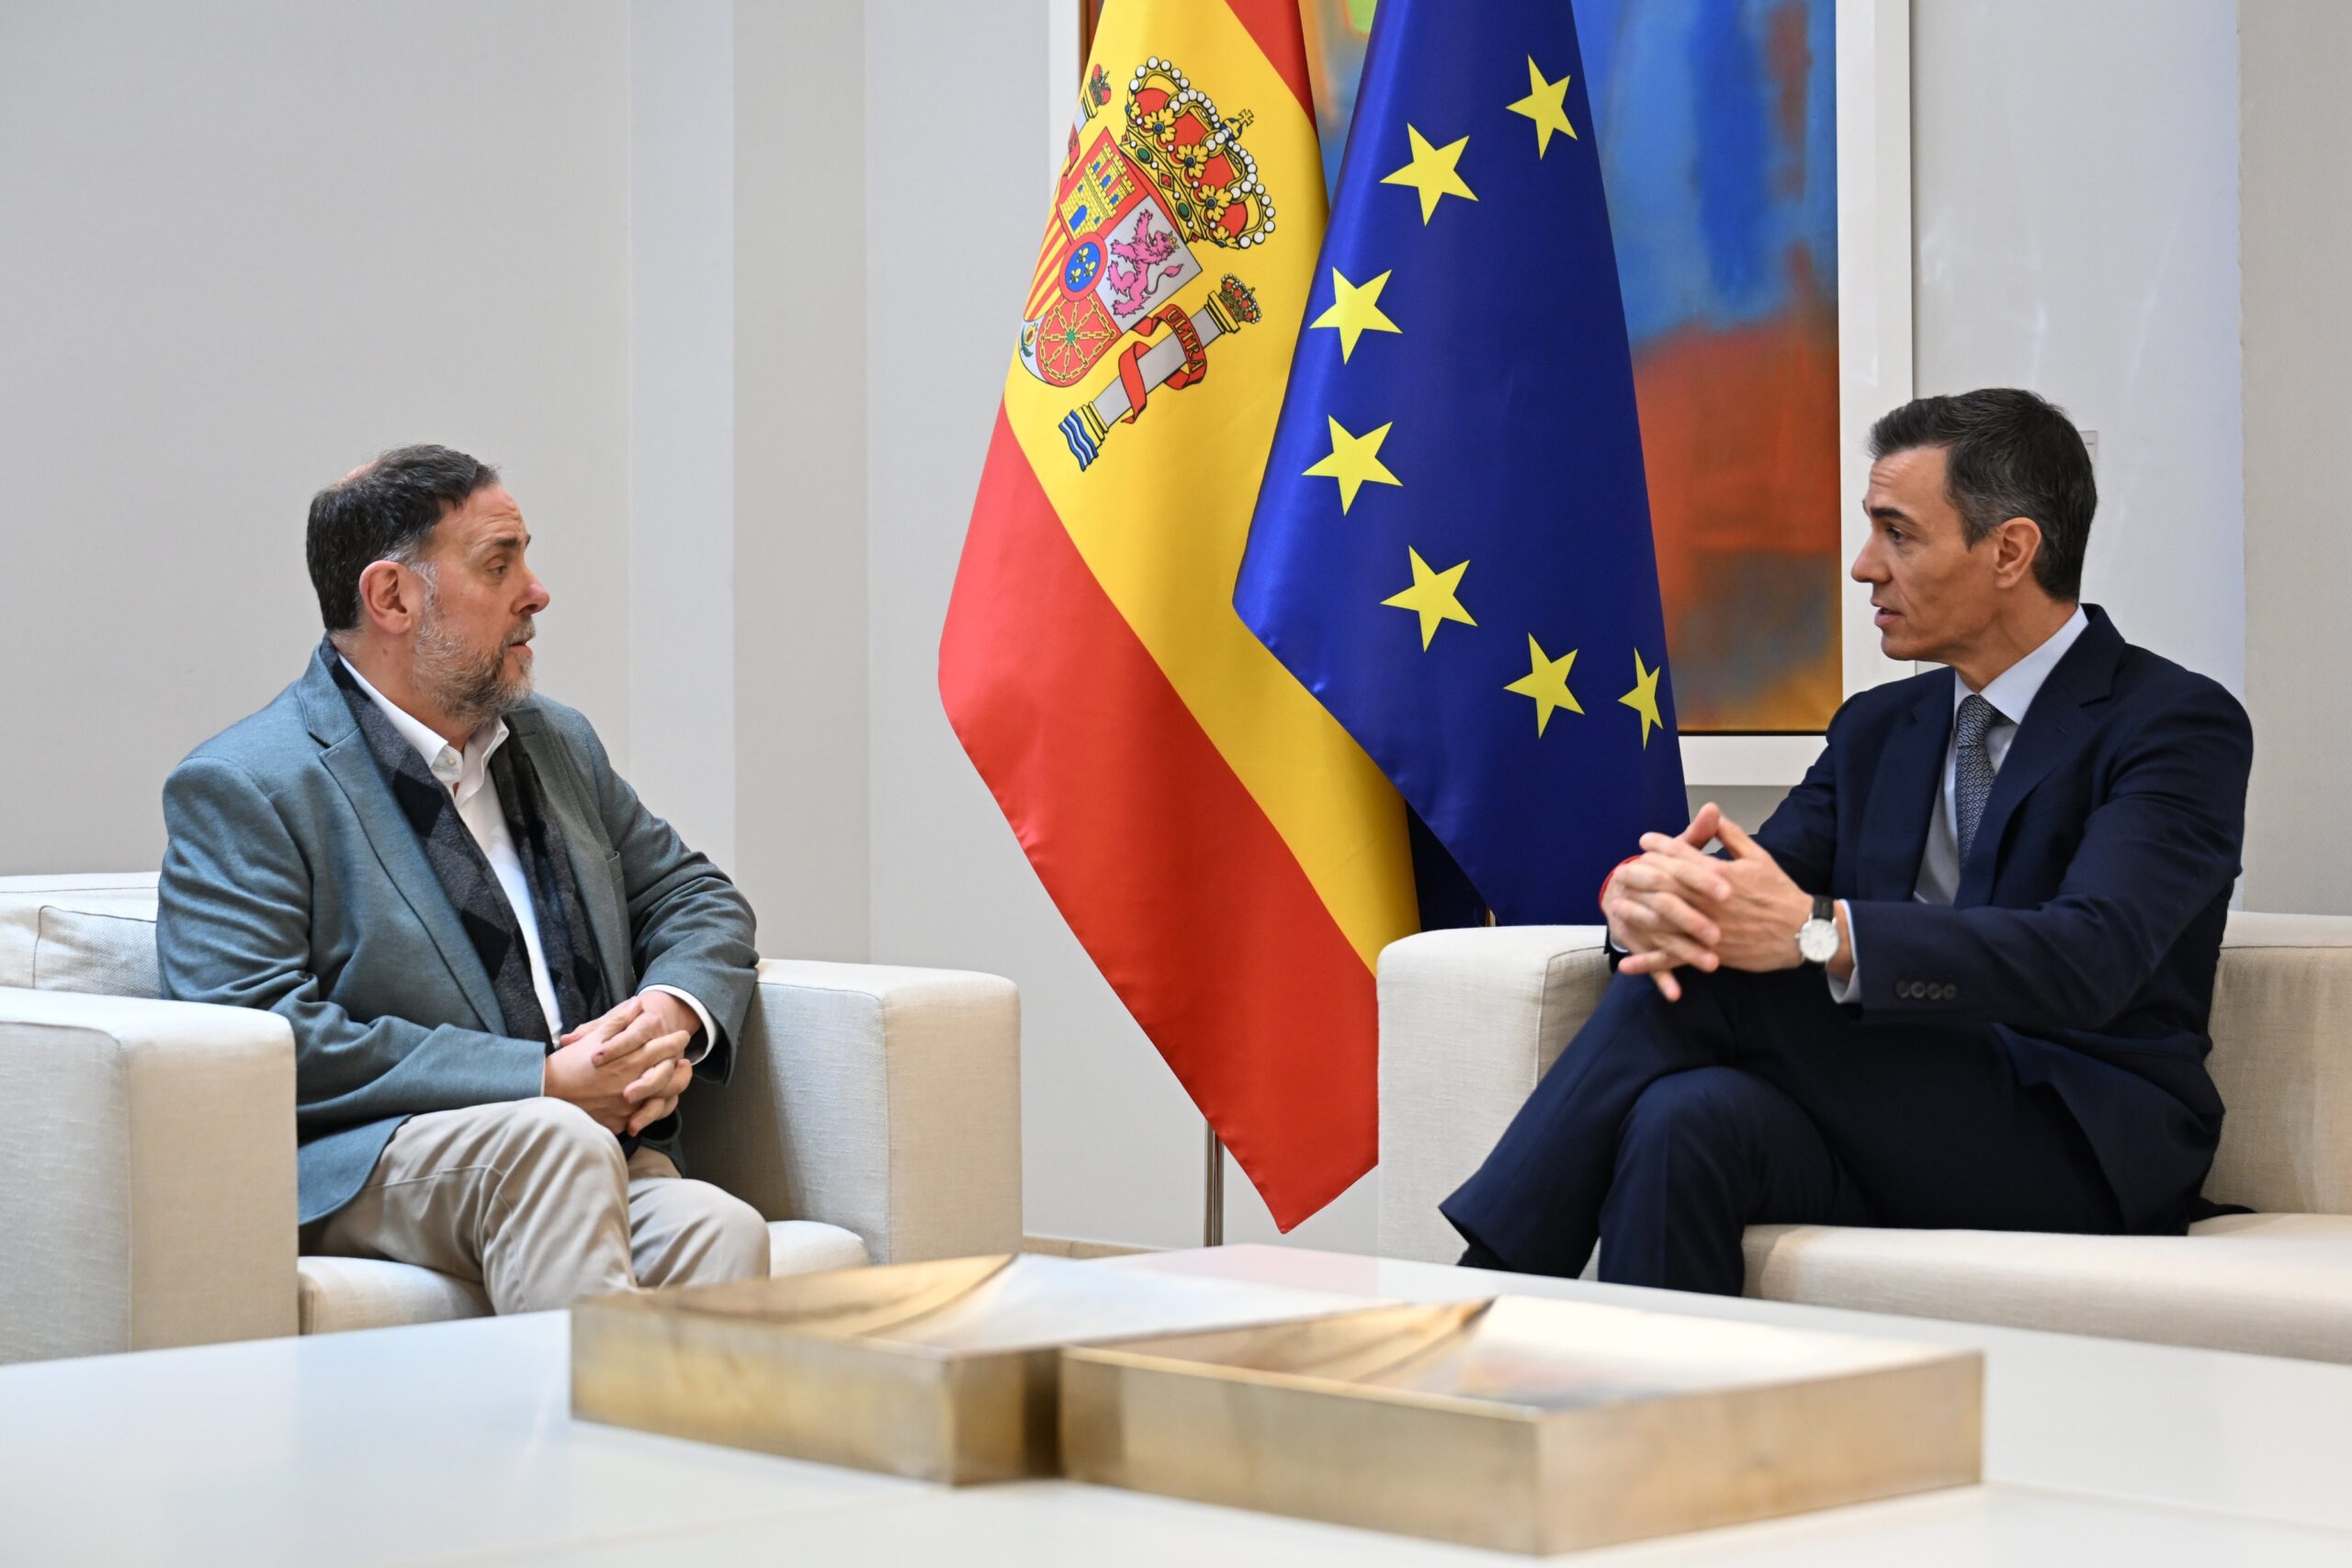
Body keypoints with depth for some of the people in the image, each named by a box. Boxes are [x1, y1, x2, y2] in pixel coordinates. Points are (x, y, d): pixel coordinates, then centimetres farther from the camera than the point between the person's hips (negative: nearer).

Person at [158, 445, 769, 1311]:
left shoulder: (557, 743, 22)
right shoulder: (241, 788, -2)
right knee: (553, 1140, -38)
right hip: (361, 1169, -5)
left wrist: (674, 1013, 2)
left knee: (720, 1229, -30)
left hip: (604, 1155, 5)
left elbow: (695, 898, 29)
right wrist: (541, 1081, -16)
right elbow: (261, 1034, -14)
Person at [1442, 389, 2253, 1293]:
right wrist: (1642, 894, -20)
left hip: (2087, 1152, -6)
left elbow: (2091, 958, -22)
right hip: (1901, 1136, 6)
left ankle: (1482, 1289, -18)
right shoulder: (1879, 728, 18)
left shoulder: (2180, 725, -6)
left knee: (1707, 978, -23)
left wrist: (1821, 933, -33)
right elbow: (1745, 883, 7)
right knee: (1689, 1119, -30)